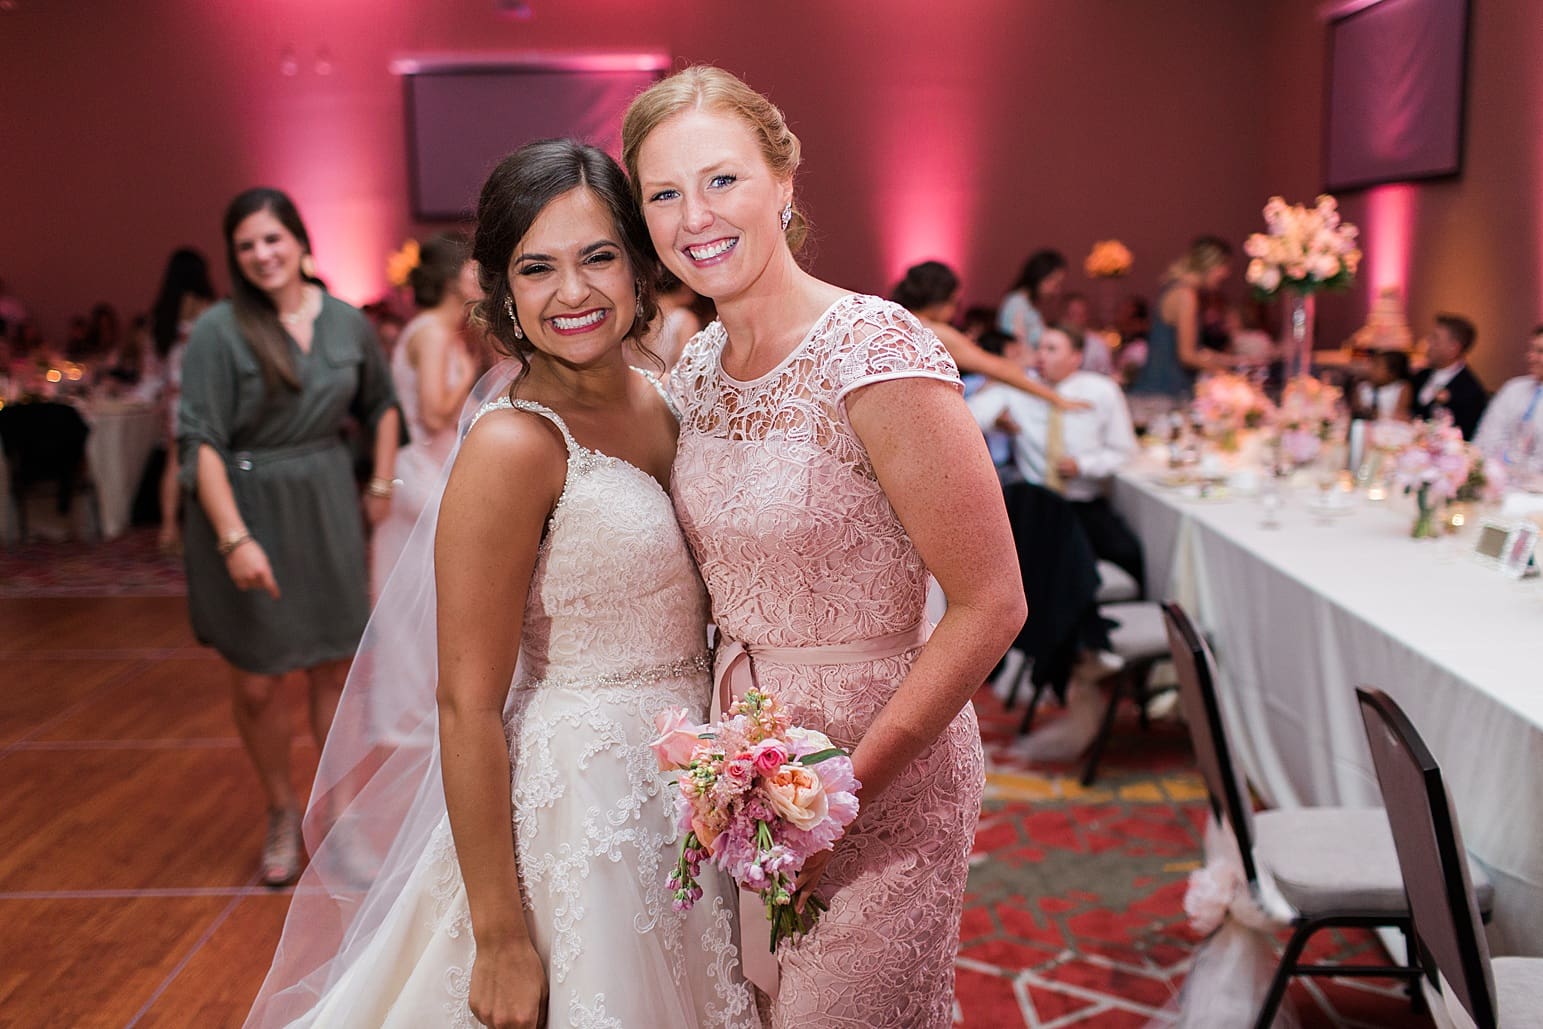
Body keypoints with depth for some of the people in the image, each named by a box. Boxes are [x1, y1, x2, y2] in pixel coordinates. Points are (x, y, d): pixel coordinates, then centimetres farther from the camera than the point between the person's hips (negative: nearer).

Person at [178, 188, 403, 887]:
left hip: (326, 508, 3)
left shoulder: (346, 323, 2)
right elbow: (201, 442, -15)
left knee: (335, 669, 8)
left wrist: (381, 484, 12)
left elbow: (382, 404, 20)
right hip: (246, 509, -3)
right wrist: (235, 537, -23)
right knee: (257, 684, 4)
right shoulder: (220, 331, -11)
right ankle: (281, 812, 26)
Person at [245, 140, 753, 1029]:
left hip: (685, 792, 8)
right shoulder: (513, 446, -20)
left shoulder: (659, 404, 3)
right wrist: (500, 939, -18)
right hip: (582, 803, -7)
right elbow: (467, 708, -19)